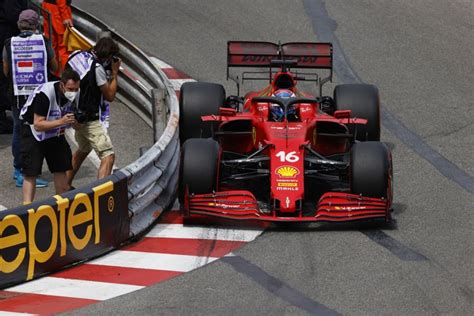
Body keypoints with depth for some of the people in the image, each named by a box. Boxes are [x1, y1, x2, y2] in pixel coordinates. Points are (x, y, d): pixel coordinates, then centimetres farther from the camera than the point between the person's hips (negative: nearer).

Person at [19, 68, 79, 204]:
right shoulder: (45, 93, -31)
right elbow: (38, 124, -31)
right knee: (31, 173, -8)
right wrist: (61, 122, -42)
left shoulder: (74, 94, -11)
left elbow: (73, 121, 4)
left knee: (61, 168, 4)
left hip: (55, 133, 6)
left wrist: (74, 122, -21)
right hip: (33, 132, -6)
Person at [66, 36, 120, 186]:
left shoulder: (77, 55, 2)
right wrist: (114, 73, -1)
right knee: (108, 156, -11)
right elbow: (110, 95, -12)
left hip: (75, 115, 9)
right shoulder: (97, 68, -21)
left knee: (83, 150, 31)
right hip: (90, 119, -9)